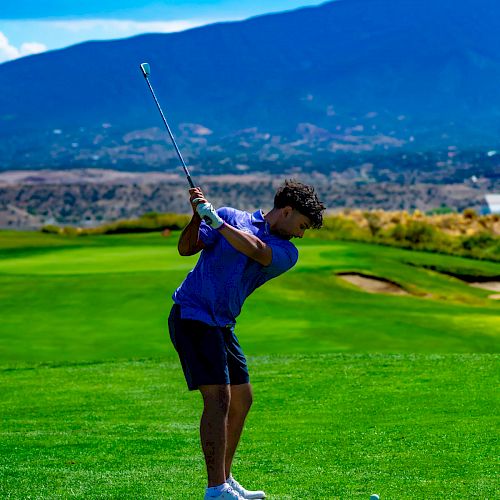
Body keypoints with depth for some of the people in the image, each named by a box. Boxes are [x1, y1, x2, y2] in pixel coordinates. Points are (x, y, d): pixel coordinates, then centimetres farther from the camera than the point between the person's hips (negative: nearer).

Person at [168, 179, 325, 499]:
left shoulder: (287, 252, 7)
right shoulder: (231, 216, -1)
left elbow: (256, 251, -14)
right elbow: (186, 249, -7)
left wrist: (216, 220, -21)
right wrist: (198, 216, -23)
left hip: (222, 325, 7)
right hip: (191, 315, -7)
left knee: (242, 399, 12)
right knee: (218, 397, -16)